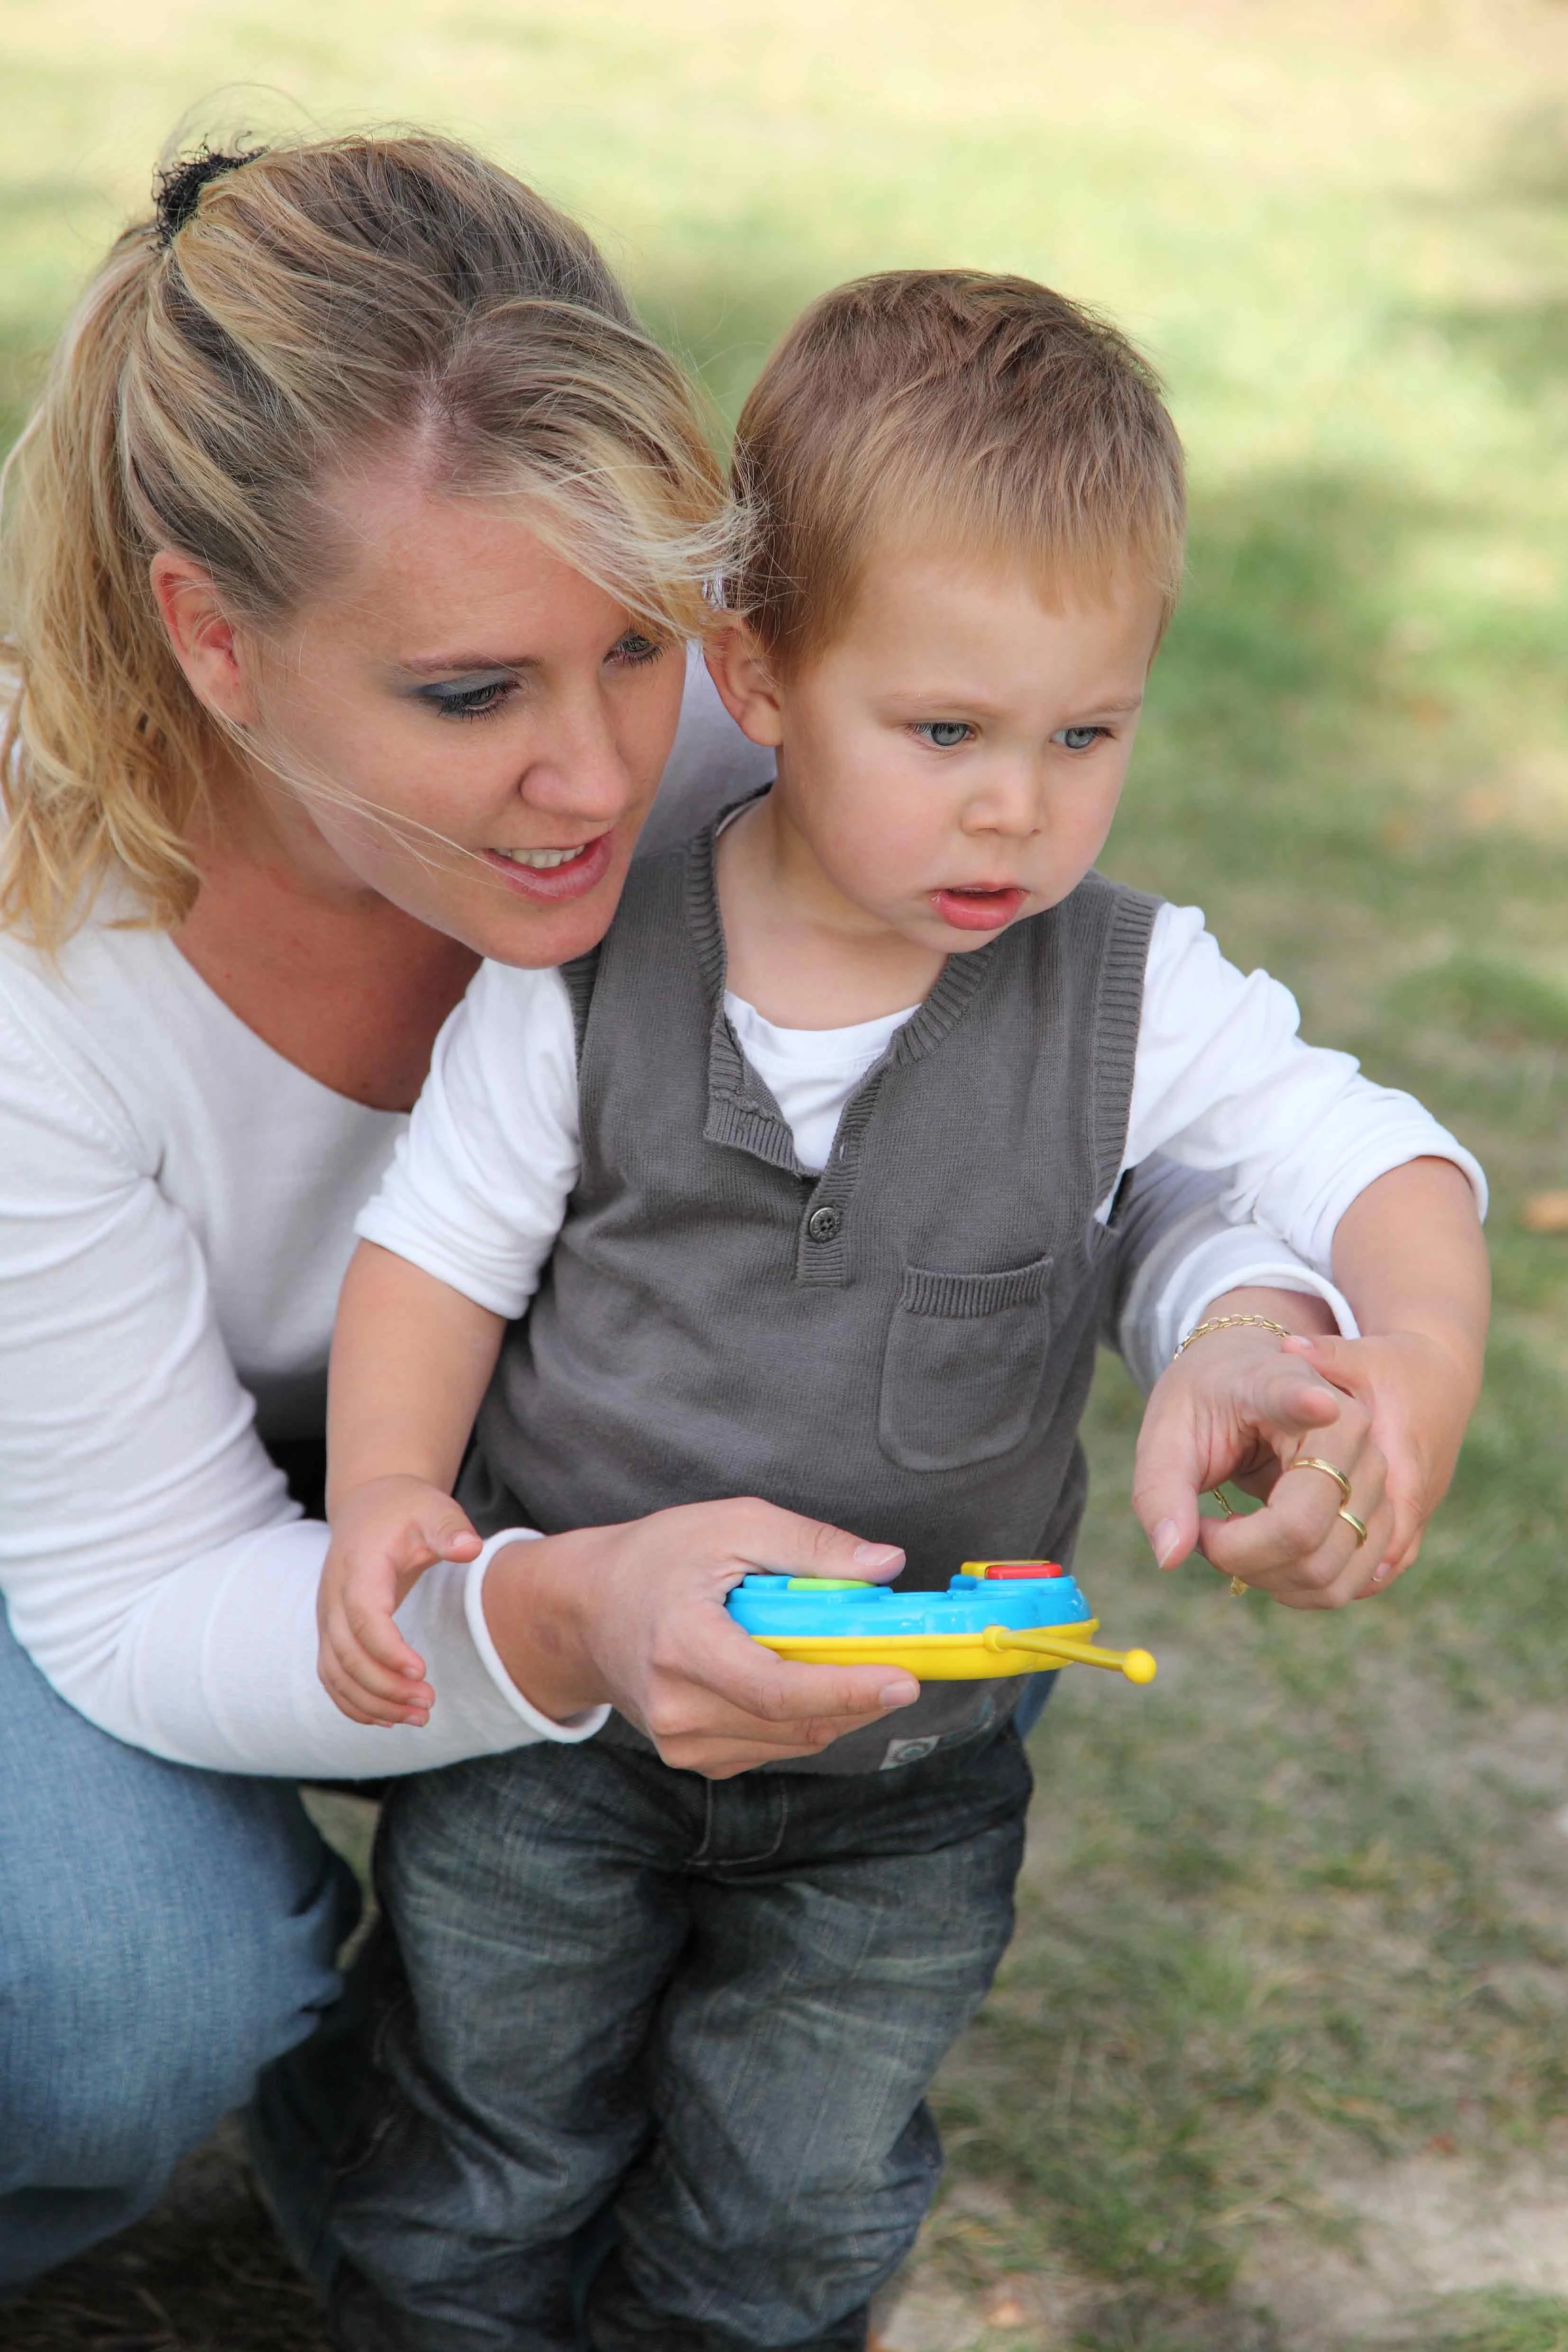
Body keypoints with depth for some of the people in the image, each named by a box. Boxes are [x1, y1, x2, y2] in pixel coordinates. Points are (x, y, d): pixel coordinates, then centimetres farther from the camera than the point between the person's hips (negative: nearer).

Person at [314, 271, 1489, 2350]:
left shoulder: (1137, 999, -13)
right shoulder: (588, 972, -15)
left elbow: (1381, 1168, -13)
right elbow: (443, 1247, -7)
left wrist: (1415, 1368, -35)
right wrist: (386, 1492, -23)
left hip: (899, 1780, 1)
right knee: (483, 2159, 18)